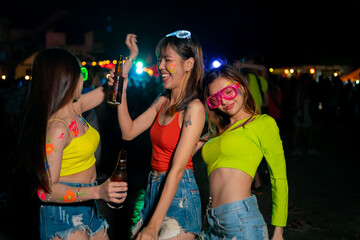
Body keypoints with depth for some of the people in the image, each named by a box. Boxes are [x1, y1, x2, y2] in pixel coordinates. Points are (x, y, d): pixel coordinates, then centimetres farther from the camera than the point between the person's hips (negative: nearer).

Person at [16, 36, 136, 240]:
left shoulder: (75, 108, 3)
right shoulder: (56, 128, -24)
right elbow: (46, 190, -25)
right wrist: (98, 191, -35)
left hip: (87, 208, 9)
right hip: (64, 216, -9)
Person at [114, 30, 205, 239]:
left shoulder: (194, 108, -16)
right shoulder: (163, 100, 7)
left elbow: (177, 169, -21)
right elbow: (129, 132, 11)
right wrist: (121, 92, 2)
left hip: (179, 193, -7)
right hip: (154, 189, 7)